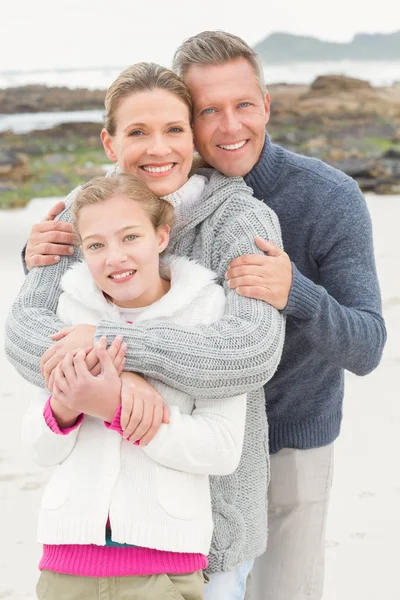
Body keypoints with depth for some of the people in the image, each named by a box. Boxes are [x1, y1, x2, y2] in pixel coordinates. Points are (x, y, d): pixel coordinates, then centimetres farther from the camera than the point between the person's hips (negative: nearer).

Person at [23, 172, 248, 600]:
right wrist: (62, 409, -16)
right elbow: (43, 450, 5)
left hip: (165, 565, -2)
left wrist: (119, 407, -21)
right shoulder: (71, 308, 2)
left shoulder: (207, 308, -6)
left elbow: (223, 449, -12)